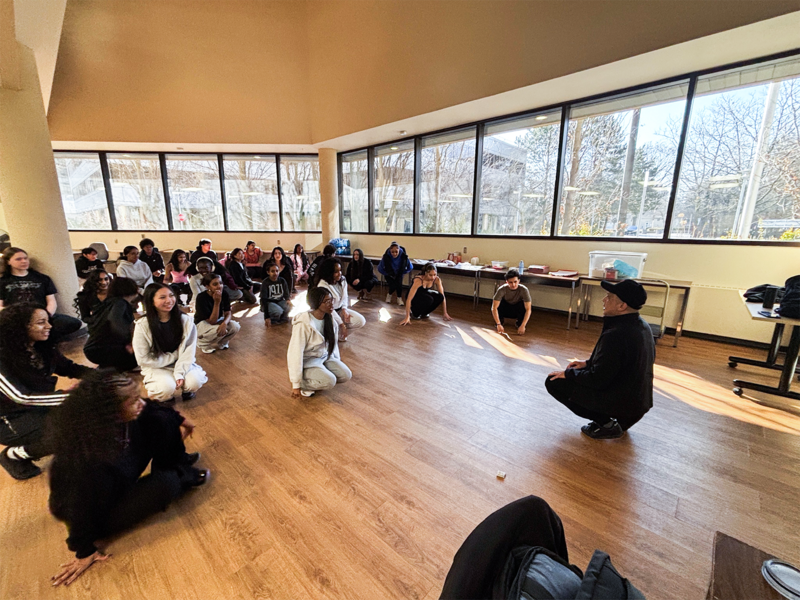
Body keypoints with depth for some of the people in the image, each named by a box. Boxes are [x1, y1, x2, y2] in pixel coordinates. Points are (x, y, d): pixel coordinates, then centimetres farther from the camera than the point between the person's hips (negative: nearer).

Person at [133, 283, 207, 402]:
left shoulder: (185, 320, -10)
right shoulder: (142, 326, -13)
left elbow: (188, 352, -12)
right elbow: (143, 359, -9)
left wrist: (180, 374, -23)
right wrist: (174, 356, -12)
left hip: (182, 364, 1)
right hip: (157, 368, -1)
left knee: (194, 382, -27)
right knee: (167, 387, -29)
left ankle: (186, 389, 11)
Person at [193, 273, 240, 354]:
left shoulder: (224, 294, -15)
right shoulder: (201, 298, -28)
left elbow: (228, 313, -11)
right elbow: (212, 321, -30)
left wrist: (224, 323, -35)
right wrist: (217, 302, -38)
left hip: (217, 320, 5)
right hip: (202, 323, -5)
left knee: (235, 326, -25)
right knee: (220, 331, -36)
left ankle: (220, 343, 3)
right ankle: (203, 343, -3)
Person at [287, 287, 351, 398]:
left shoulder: (329, 318, -8)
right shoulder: (303, 324, -28)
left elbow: (333, 341, 8)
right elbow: (295, 353, -26)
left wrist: (336, 361, 9)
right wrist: (296, 385, -22)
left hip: (324, 356, 7)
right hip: (307, 361, -7)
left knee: (346, 375, -8)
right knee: (329, 381, -26)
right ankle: (302, 383, -1)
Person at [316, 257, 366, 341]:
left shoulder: (342, 280, -5)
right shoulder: (323, 285, -25)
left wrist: (344, 309, -15)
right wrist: (341, 324, -22)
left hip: (340, 310, 6)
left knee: (361, 321, -10)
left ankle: (340, 334, 7)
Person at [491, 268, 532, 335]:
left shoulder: (524, 290, -30)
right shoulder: (502, 289, -30)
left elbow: (528, 309, -31)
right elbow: (494, 308, -32)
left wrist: (523, 326, -37)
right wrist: (498, 324, -38)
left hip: (518, 311, 0)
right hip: (505, 310, 0)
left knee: (524, 305, -35)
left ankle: (519, 324, -5)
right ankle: (500, 322, -3)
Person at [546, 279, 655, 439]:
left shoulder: (616, 334, -30)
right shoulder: (642, 326, 1)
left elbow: (597, 379, -25)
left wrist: (568, 373, -10)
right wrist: (588, 362, 12)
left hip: (622, 404, -9)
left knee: (553, 381, -5)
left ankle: (606, 424, -1)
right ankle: (620, 419, 18)